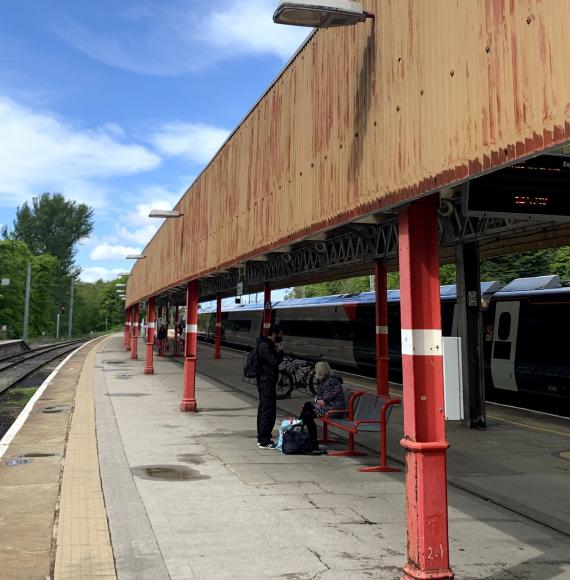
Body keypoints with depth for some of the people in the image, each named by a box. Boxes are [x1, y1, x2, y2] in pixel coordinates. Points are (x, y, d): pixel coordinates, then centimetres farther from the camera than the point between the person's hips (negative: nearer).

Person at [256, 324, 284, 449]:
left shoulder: (266, 344, 15)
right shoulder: (265, 346, -18)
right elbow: (275, 362, -22)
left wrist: (277, 351, 4)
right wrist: (280, 351, -9)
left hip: (264, 383, 11)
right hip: (267, 383, -11)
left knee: (263, 410, 16)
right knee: (268, 411, -8)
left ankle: (261, 439, 24)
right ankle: (264, 441, -4)